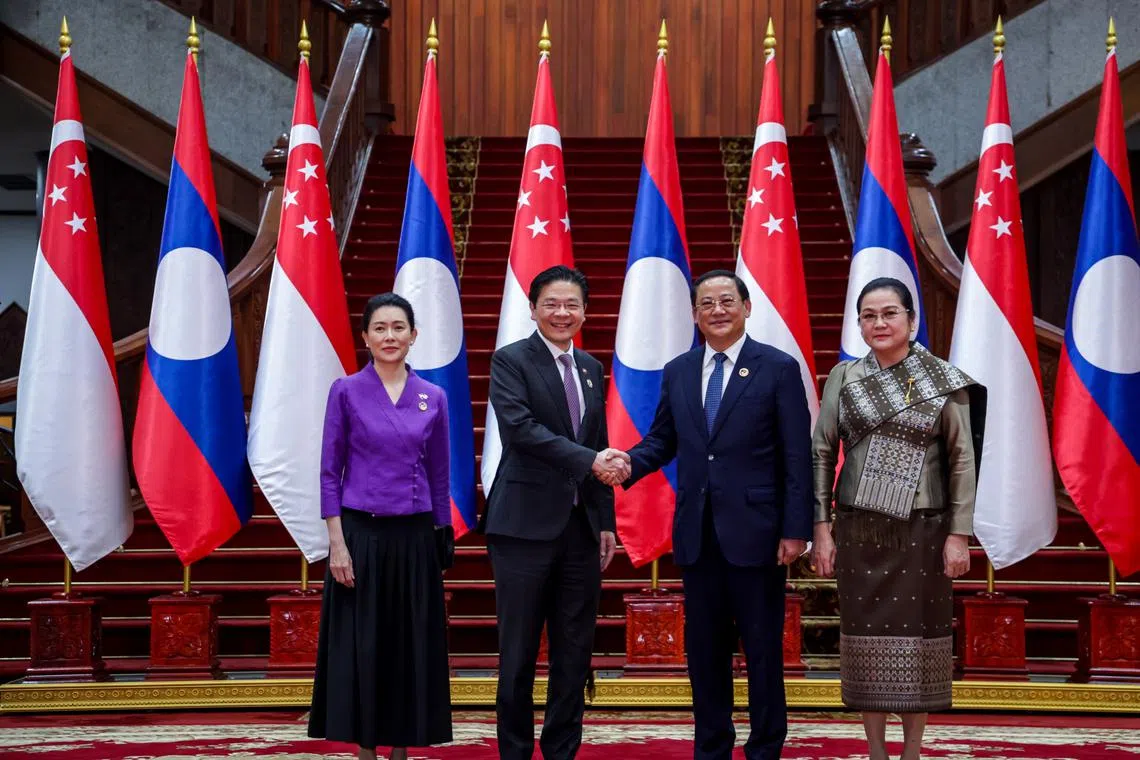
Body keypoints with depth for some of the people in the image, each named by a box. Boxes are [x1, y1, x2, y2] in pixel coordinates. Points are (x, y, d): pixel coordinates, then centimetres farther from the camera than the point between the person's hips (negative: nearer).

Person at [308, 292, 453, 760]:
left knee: (412, 647, 6)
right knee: (362, 648, 1)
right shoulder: (346, 391, -2)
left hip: (415, 537, 3)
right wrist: (336, 542, -10)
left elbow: (439, 477, 10)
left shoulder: (433, 398, 6)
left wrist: (442, 542, 8)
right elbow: (330, 472, -3)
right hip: (362, 533, -3)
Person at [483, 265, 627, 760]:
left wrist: (606, 521, 12)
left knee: (574, 653, 8)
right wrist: (590, 460, -25)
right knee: (519, 654, 1)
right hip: (525, 527, -5)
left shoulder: (591, 368, 15)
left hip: (581, 528, 6)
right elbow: (521, 427, -19)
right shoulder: (510, 361, -3)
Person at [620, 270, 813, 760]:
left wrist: (796, 529, -11)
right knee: (704, 649, 11)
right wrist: (629, 463, -8)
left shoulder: (779, 369, -3)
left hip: (755, 531, -4)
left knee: (763, 649, 4)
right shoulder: (677, 373, 10)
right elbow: (663, 440, 14)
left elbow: (797, 457, -5)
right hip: (696, 534, 4)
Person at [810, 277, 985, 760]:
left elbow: (962, 459, -2)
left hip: (922, 531, -1)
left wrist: (959, 534, -6)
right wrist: (820, 528, -3)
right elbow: (821, 454, 3)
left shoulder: (943, 380, -1)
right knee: (867, 636, 4)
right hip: (859, 531, 1)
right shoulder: (843, 378, 4)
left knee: (917, 637, 3)